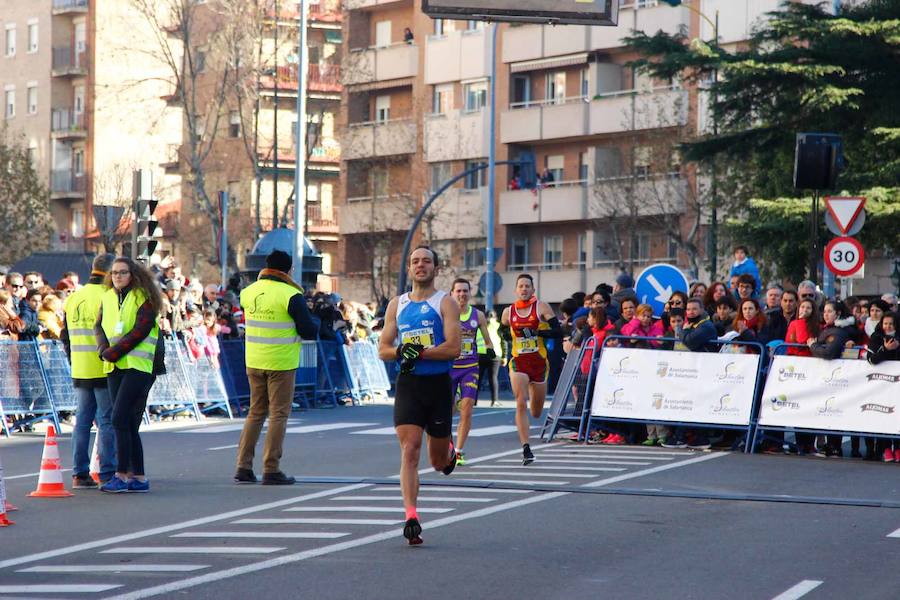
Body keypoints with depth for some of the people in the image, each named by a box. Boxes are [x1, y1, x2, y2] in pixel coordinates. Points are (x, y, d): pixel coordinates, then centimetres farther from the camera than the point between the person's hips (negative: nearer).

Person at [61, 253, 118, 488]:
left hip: (80, 372, 7)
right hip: (104, 370, -7)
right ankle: (108, 474, -2)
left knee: (82, 420, 10)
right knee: (108, 421, -2)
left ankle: (79, 474, 10)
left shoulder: (73, 299, 12)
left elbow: (66, 337, 18)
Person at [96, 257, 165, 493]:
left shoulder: (144, 297, -5)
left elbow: (140, 330, -13)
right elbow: (99, 325, 12)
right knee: (128, 424, 7)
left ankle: (122, 475, -12)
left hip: (138, 365, -7)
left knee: (120, 418, -15)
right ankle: (139, 477, 11)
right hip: (114, 367, 7)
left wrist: (114, 352, -14)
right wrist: (104, 349, -8)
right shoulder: (107, 297, 14)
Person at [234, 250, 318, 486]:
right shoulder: (291, 295, -13)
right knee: (278, 414, 1)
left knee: (255, 412, 14)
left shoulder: (248, 292, 4)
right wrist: (316, 326, 11)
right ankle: (271, 470, -1)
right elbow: (308, 331, -11)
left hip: (253, 362, 6)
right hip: (281, 363, -6)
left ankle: (243, 466, 10)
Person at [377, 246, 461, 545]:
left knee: (438, 461, 9)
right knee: (409, 452, -12)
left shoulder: (445, 303, -1)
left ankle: (449, 452, 46)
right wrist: (401, 352, -12)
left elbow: (454, 348, -12)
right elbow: (383, 349, 9)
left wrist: (420, 352, -21)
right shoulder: (397, 304, 10)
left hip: (439, 384, -2)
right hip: (408, 384, 2)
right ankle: (411, 517, -15)